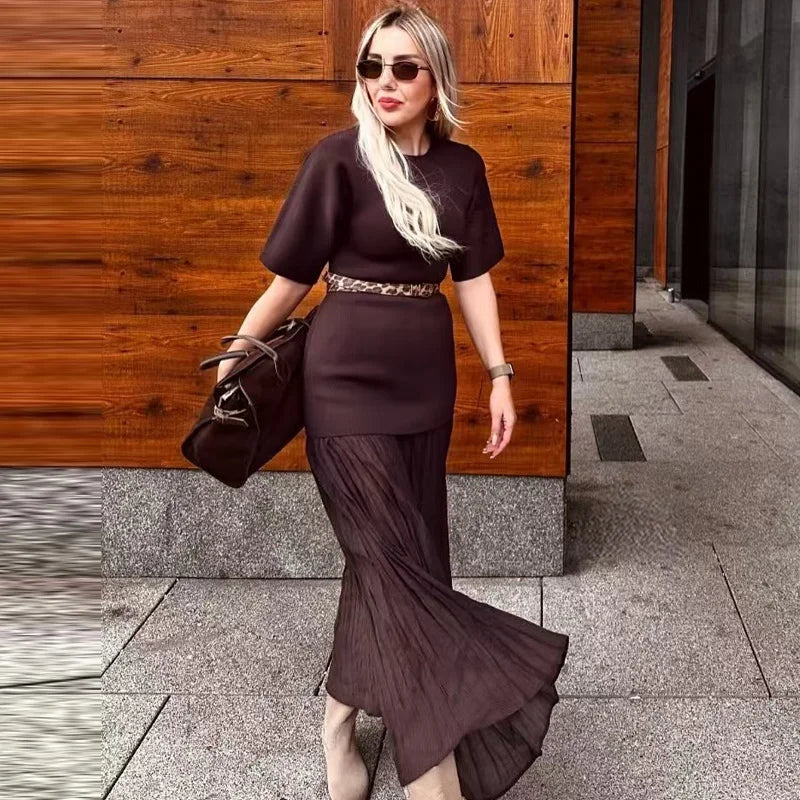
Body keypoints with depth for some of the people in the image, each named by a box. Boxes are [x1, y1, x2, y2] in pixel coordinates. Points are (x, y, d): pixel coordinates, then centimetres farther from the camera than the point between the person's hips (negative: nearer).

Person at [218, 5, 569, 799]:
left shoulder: (461, 166, 5)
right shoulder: (338, 158, -9)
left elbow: (473, 277, 8)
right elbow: (292, 275, -3)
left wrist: (499, 375, 4)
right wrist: (236, 355, 1)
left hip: (426, 374, 5)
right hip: (348, 376, -5)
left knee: (389, 558, 12)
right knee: (397, 564, -5)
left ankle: (339, 718, 31)